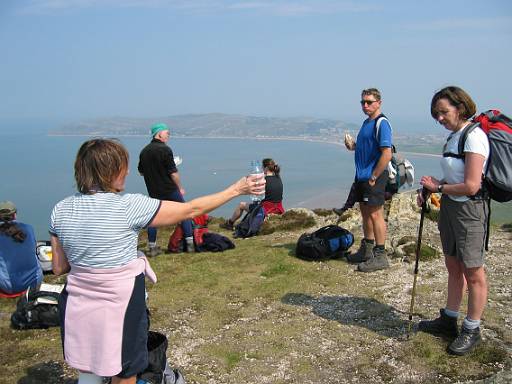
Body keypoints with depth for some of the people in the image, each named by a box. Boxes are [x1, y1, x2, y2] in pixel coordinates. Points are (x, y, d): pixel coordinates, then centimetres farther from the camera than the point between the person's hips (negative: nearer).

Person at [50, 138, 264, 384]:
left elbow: (59, 268, 4)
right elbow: (190, 210, -12)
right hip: (119, 307, -5)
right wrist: (237, 189, -4)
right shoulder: (127, 206, -18)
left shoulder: (60, 211, -3)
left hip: (78, 307, 5)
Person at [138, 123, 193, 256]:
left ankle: (152, 247, 15)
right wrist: (180, 187, -2)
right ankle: (190, 243, 9)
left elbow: (141, 171, 15)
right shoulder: (165, 149, -14)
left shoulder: (144, 151, 5)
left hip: (154, 191, 5)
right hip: (170, 190, -5)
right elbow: (173, 173, -15)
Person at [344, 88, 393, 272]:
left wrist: (373, 177, -19)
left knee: (375, 214, -5)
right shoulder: (366, 122, 15)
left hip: (374, 176, -9)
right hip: (362, 175, 9)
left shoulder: (382, 123, -13)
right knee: (365, 213, 16)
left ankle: (380, 256, 4)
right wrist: (352, 146, 5)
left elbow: (387, 154, -21)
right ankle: (366, 250, 29)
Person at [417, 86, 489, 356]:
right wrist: (432, 188, 2)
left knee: (473, 273, 3)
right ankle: (448, 321, 31)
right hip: (449, 206, 9)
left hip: (470, 209, -9)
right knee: (453, 268, 18)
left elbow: (471, 186, -23)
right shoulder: (453, 137, 11)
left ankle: (472, 331, 17)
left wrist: (439, 187, -11)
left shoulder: (474, 137, -17)